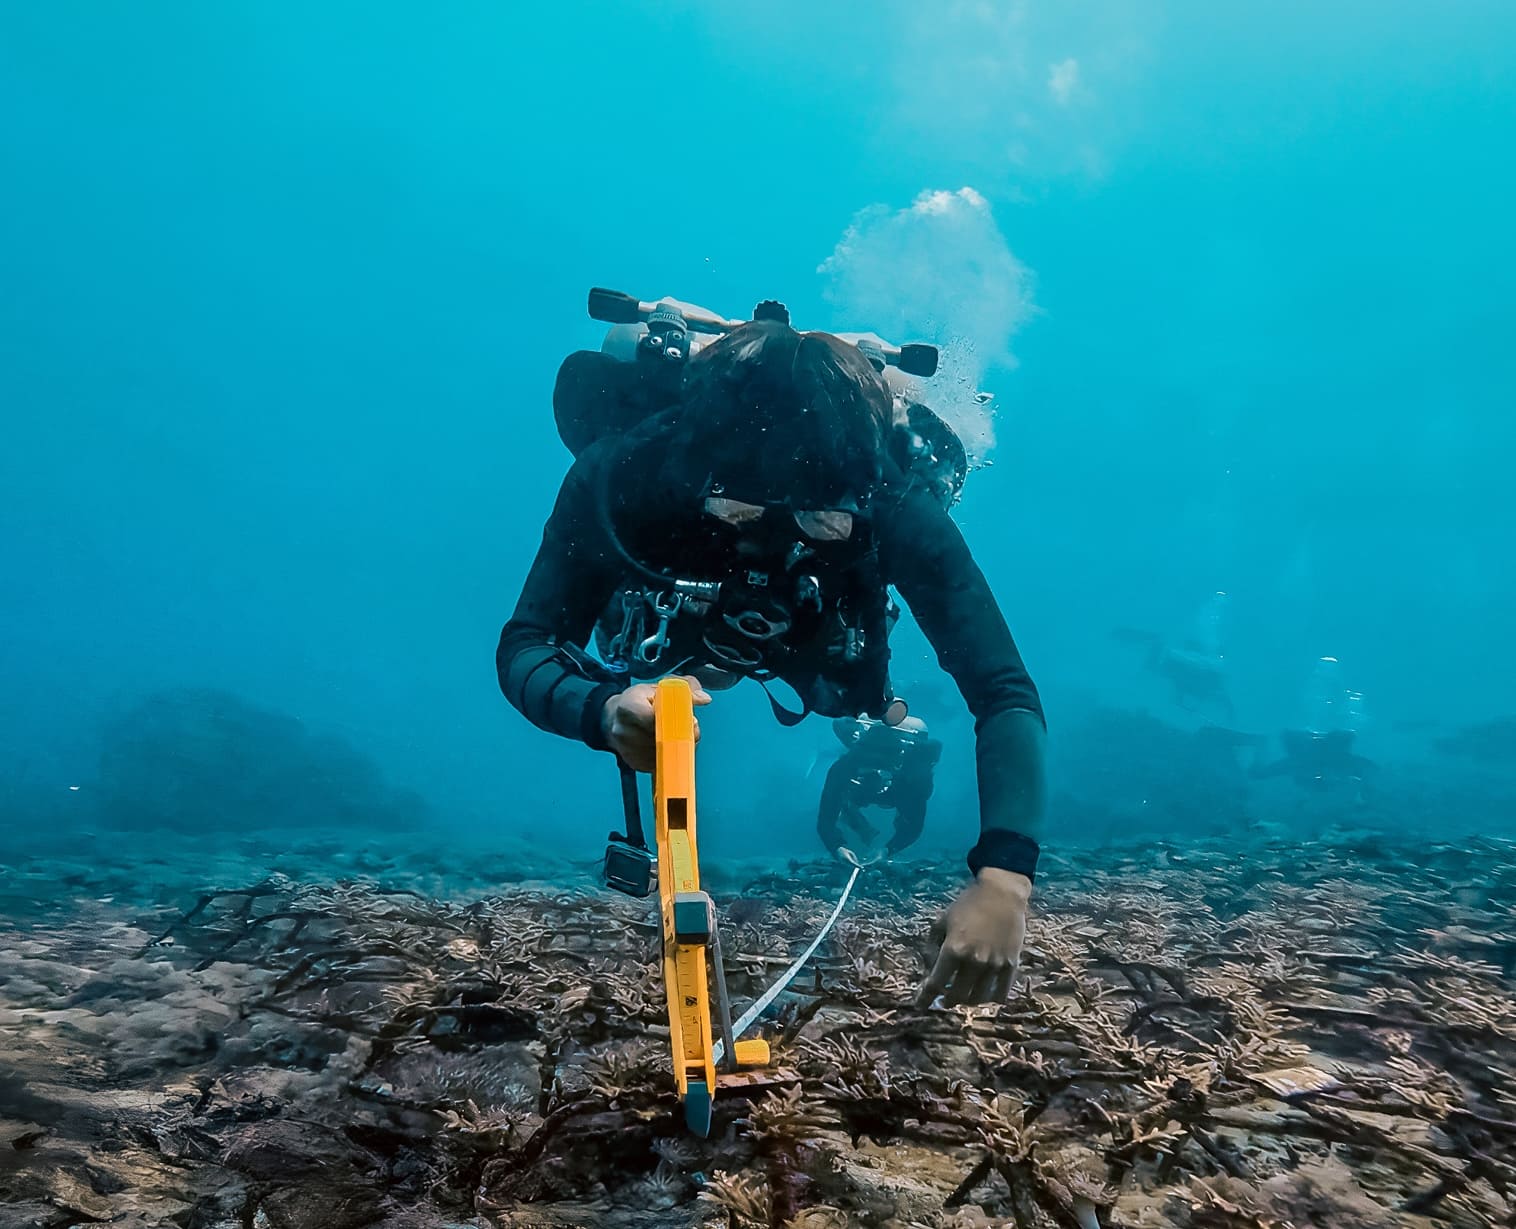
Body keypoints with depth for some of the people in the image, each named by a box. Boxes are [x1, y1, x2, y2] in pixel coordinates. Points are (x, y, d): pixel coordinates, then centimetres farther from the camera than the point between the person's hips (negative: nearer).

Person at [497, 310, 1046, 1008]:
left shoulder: (892, 511, -44)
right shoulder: (619, 474, -43)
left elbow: (1005, 696, -46)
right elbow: (523, 649, -38)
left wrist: (1003, 876, -62)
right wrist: (604, 711, -62)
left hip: (813, 644, 0)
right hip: (675, 635, 1)